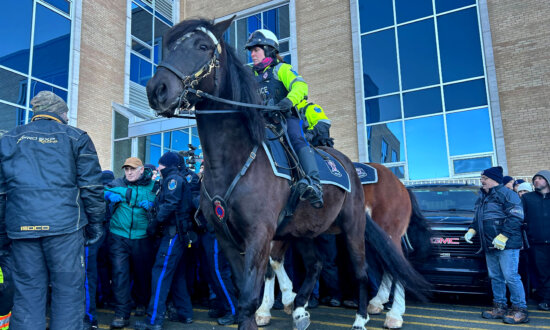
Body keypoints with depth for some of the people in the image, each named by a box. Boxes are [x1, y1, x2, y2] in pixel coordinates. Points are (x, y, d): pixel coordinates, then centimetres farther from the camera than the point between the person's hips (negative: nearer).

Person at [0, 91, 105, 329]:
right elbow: (91, 186, -2)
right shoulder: (75, 137, 4)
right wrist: (95, 223, 5)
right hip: (65, 224, -3)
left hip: (21, 227, 4)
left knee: (27, 292, 10)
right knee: (68, 291, 3)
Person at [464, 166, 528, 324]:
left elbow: (516, 217, -16)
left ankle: (520, 309, 6)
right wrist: (471, 230, 10)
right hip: (489, 246, 8)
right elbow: (477, 219, 27)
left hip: (507, 245, -8)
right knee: (495, 277, 13)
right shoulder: (482, 197, 18)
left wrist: (503, 236, -21)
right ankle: (500, 307, 22)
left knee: (511, 277, -6)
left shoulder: (506, 194, -7)